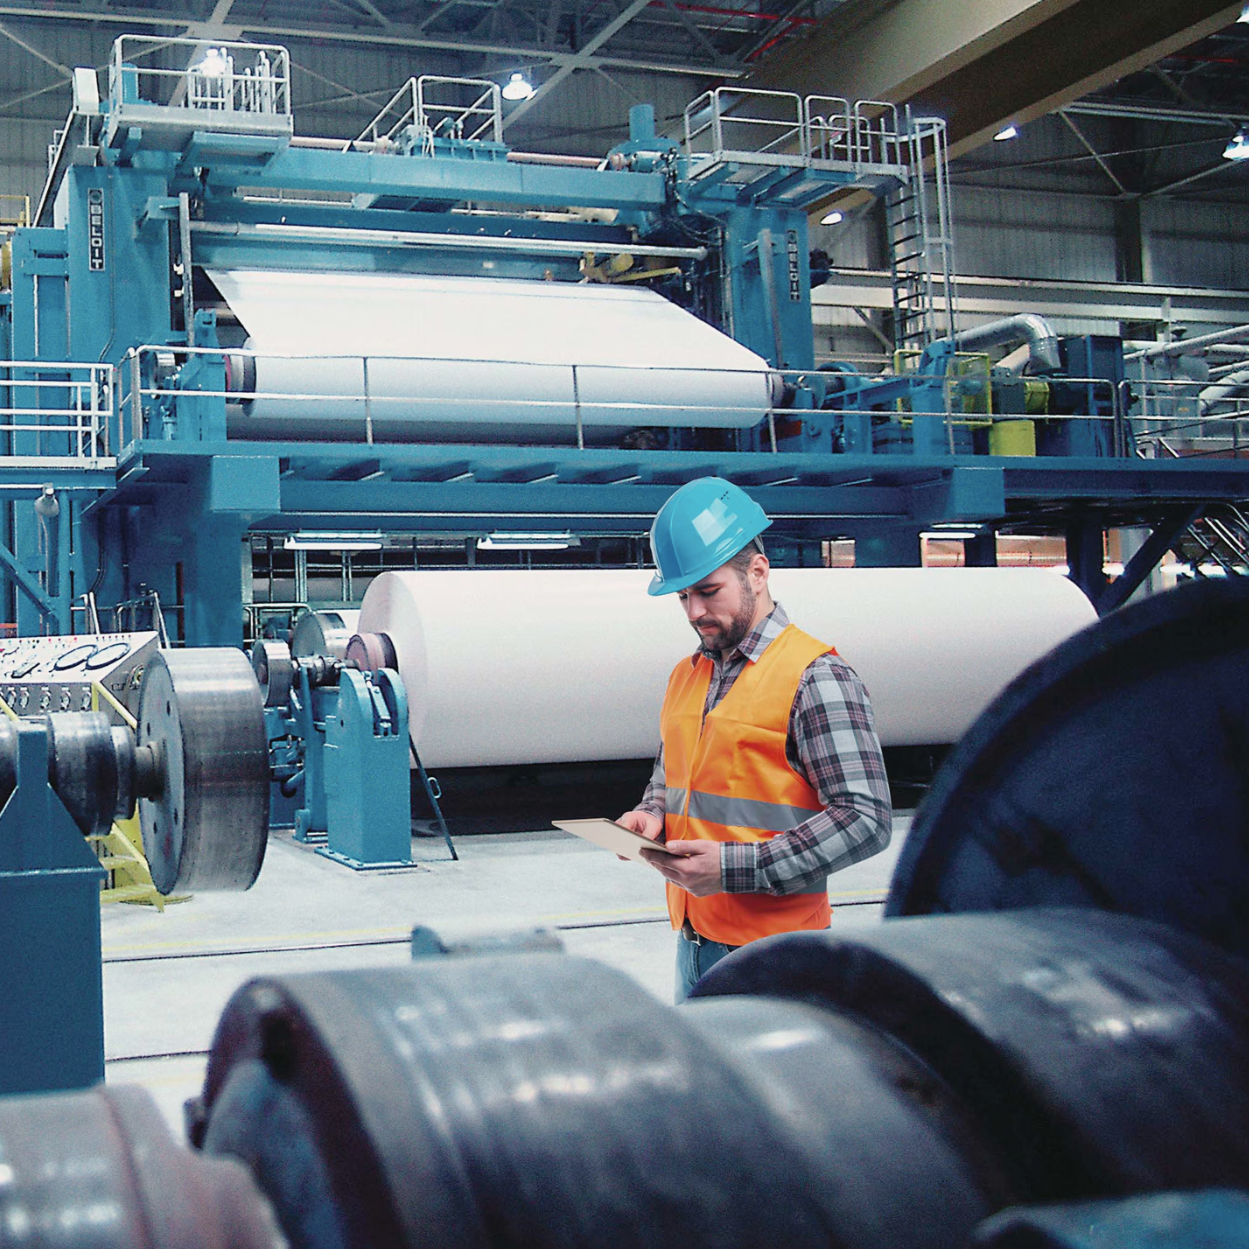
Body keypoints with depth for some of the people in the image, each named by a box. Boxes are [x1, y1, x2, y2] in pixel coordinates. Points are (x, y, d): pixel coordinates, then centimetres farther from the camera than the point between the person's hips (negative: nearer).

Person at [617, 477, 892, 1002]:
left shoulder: (815, 677, -11)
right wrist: (650, 817, 3)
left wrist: (735, 867, -21)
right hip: (692, 940, 7)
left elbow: (865, 820, -16)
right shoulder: (685, 676, 13)